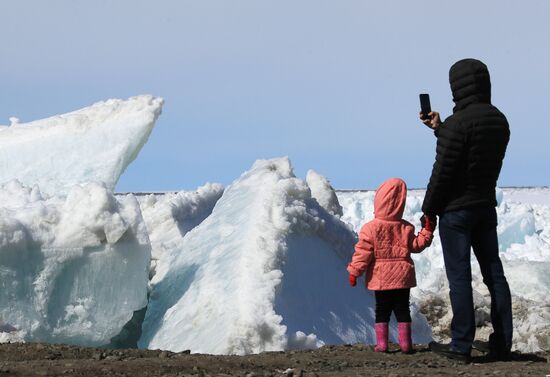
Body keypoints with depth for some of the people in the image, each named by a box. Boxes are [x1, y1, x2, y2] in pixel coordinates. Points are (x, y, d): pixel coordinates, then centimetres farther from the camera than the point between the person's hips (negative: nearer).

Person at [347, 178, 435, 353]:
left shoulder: (370, 228, -9)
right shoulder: (406, 228, -1)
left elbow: (363, 253, -10)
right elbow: (416, 246, 6)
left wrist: (354, 272, -4)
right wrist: (427, 232, 14)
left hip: (380, 279, -2)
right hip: (403, 277, 2)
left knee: (382, 310, 7)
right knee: (402, 309, 8)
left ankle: (381, 343, 3)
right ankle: (405, 343, 6)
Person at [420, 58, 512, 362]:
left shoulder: (458, 123, -19)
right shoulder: (499, 121, 6)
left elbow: (443, 171, -17)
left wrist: (428, 209, -6)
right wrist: (440, 130, 23)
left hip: (456, 209, -7)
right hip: (486, 206, 7)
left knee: (459, 277, -3)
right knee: (493, 273, 9)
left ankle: (461, 345, -1)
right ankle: (502, 343, 11)